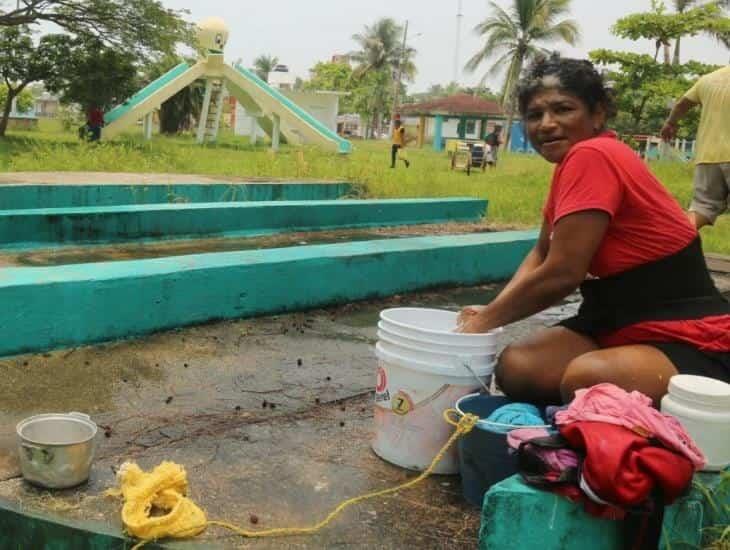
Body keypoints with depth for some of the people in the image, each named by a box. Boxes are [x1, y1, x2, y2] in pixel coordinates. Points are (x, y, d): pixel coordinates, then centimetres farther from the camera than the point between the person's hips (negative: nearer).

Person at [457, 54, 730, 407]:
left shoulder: (591, 156, -21)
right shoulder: (572, 163, 8)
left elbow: (561, 272, -23)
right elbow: (542, 254, 13)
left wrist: (485, 320, -10)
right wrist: (488, 312, -3)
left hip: (689, 342, -9)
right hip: (621, 326, 9)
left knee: (584, 380, -35)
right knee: (514, 367, -9)